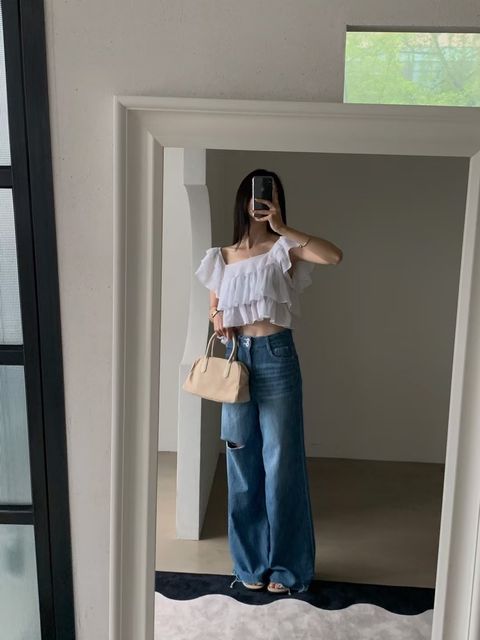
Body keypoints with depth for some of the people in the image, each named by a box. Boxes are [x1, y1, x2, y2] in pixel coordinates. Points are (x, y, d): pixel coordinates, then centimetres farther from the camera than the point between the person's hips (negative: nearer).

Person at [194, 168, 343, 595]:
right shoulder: (223, 257, 11)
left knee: (281, 461, 2)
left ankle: (287, 565, 19)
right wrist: (217, 321, -4)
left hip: (276, 356, -3)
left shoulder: (284, 250, 1)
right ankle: (251, 561, 26)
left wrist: (282, 228, -19)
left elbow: (335, 256, -18)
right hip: (236, 358, 3)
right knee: (242, 462, 9)